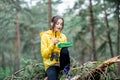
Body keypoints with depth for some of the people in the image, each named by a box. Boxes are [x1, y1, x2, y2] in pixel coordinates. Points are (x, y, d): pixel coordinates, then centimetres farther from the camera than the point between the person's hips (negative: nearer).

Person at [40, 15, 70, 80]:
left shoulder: (63, 36, 8)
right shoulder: (45, 36, -2)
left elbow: (65, 51, 4)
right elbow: (44, 54, -9)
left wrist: (63, 46, -16)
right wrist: (53, 44, -21)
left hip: (61, 63, 6)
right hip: (50, 64, -6)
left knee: (64, 49, -26)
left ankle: (66, 71, -12)